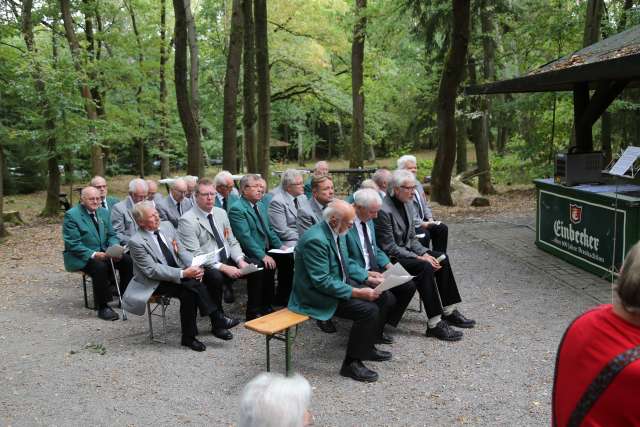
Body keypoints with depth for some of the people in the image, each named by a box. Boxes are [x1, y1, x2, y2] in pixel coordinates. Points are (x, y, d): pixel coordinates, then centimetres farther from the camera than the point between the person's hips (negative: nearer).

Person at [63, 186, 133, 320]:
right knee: (100, 267, -34)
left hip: (103, 253, 6)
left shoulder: (103, 212, 9)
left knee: (127, 260, -15)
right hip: (80, 257, -6)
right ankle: (102, 307, -21)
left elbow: (111, 235, 12)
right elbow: (73, 244, -16)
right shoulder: (71, 215, -11)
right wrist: (93, 254, -28)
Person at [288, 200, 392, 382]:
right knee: (369, 310, -21)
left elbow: (346, 263, 16)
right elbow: (322, 281, -27)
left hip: (337, 287, 10)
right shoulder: (315, 240, -26)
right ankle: (351, 363, -8)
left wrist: (368, 277, 2)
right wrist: (357, 292, -26)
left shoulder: (337, 232, 3)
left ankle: (367, 347, 21)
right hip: (317, 295, -10)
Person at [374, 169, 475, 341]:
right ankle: (434, 324, -24)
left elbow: (412, 238, 13)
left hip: (406, 250, 10)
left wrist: (425, 254, -6)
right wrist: (419, 258, -22)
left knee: (441, 258, -3)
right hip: (390, 258, -9)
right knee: (425, 268, -28)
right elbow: (390, 248, -22)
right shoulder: (383, 211, -22)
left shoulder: (407, 204, 7)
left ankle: (449, 312, 4)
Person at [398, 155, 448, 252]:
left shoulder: (417, 183, 14)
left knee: (442, 228, -6)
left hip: (423, 220, 9)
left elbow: (425, 205, 18)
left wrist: (430, 219, 1)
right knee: (424, 234, -29)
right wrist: (421, 223, -21)